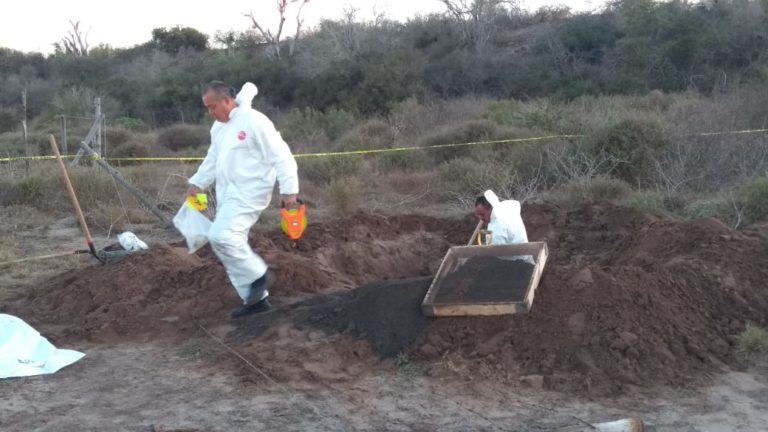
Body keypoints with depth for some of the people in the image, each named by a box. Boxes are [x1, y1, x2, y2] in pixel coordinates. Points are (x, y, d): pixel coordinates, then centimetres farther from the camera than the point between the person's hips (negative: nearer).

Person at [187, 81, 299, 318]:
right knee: (230, 241, 8)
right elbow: (212, 159, 25)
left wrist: (289, 189, -19)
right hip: (227, 195, 9)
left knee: (221, 236, -23)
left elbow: (280, 155, -16)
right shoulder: (218, 127, 13)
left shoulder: (253, 121, -15)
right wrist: (197, 183, 13)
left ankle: (259, 275, -4)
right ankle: (256, 299, 17)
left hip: (249, 193, -9)